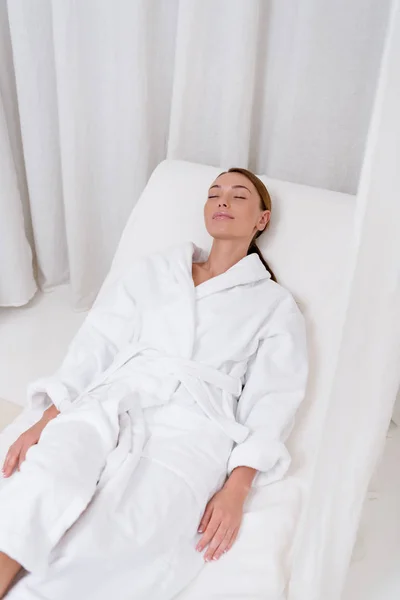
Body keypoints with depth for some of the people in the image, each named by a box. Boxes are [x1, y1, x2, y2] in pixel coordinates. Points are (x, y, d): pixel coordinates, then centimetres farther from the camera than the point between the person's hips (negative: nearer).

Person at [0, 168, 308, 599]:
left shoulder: (274, 305, 16)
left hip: (191, 424, -2)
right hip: (111, 403, 3)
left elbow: (270, 402, 4)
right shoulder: (155, 271, 23)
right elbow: (96, 345, 14)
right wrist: (44, 420, -1)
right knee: (43, 487, -32)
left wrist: (236, 490, -12)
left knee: (106, 546, -32)